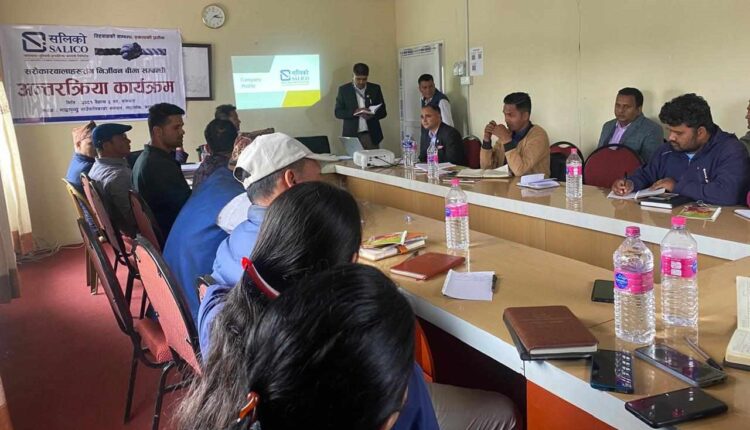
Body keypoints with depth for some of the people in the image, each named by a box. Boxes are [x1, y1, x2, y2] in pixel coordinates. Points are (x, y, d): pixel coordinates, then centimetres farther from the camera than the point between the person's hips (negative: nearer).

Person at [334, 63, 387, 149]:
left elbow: (383, 111, 7)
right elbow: (338, 112, 0)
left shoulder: (375, 89, 6)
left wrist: (372, 115, -15)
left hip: (372, 135, 1)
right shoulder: (344, 89, 3)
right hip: (352, 135, -1)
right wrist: (354, 112, -17)